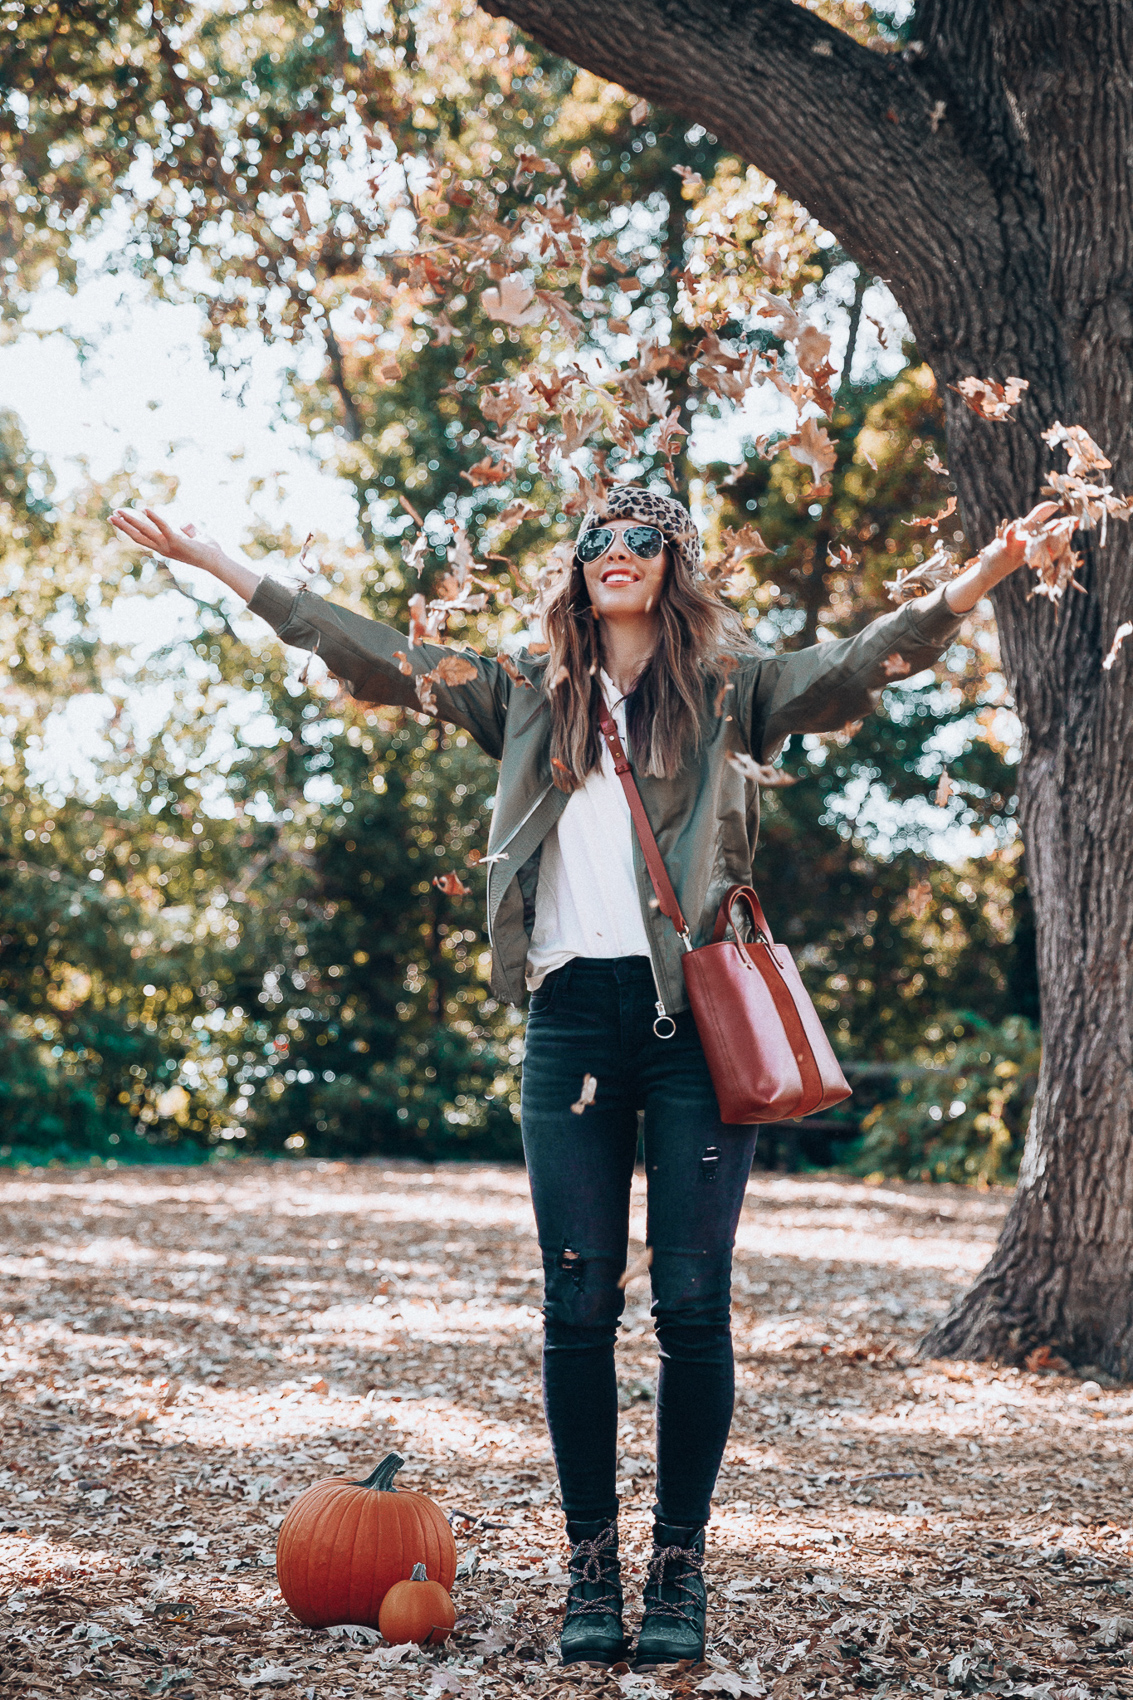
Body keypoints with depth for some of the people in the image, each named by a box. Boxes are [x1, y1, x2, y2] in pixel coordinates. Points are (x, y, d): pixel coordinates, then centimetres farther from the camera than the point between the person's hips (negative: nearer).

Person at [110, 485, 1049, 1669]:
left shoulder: (728, 689, 10)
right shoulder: (529, 695, 16)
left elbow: (866, 658, -1)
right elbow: (374, 653, 16)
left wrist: (983, 574, -16)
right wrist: (216, 563, 15)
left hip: (696, 1012, -2)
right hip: (572, 1015, 2)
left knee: (692, 1303, -2)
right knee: (577, 1304, 1)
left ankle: (679, 1568, 9)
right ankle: (591, 1565, 12)